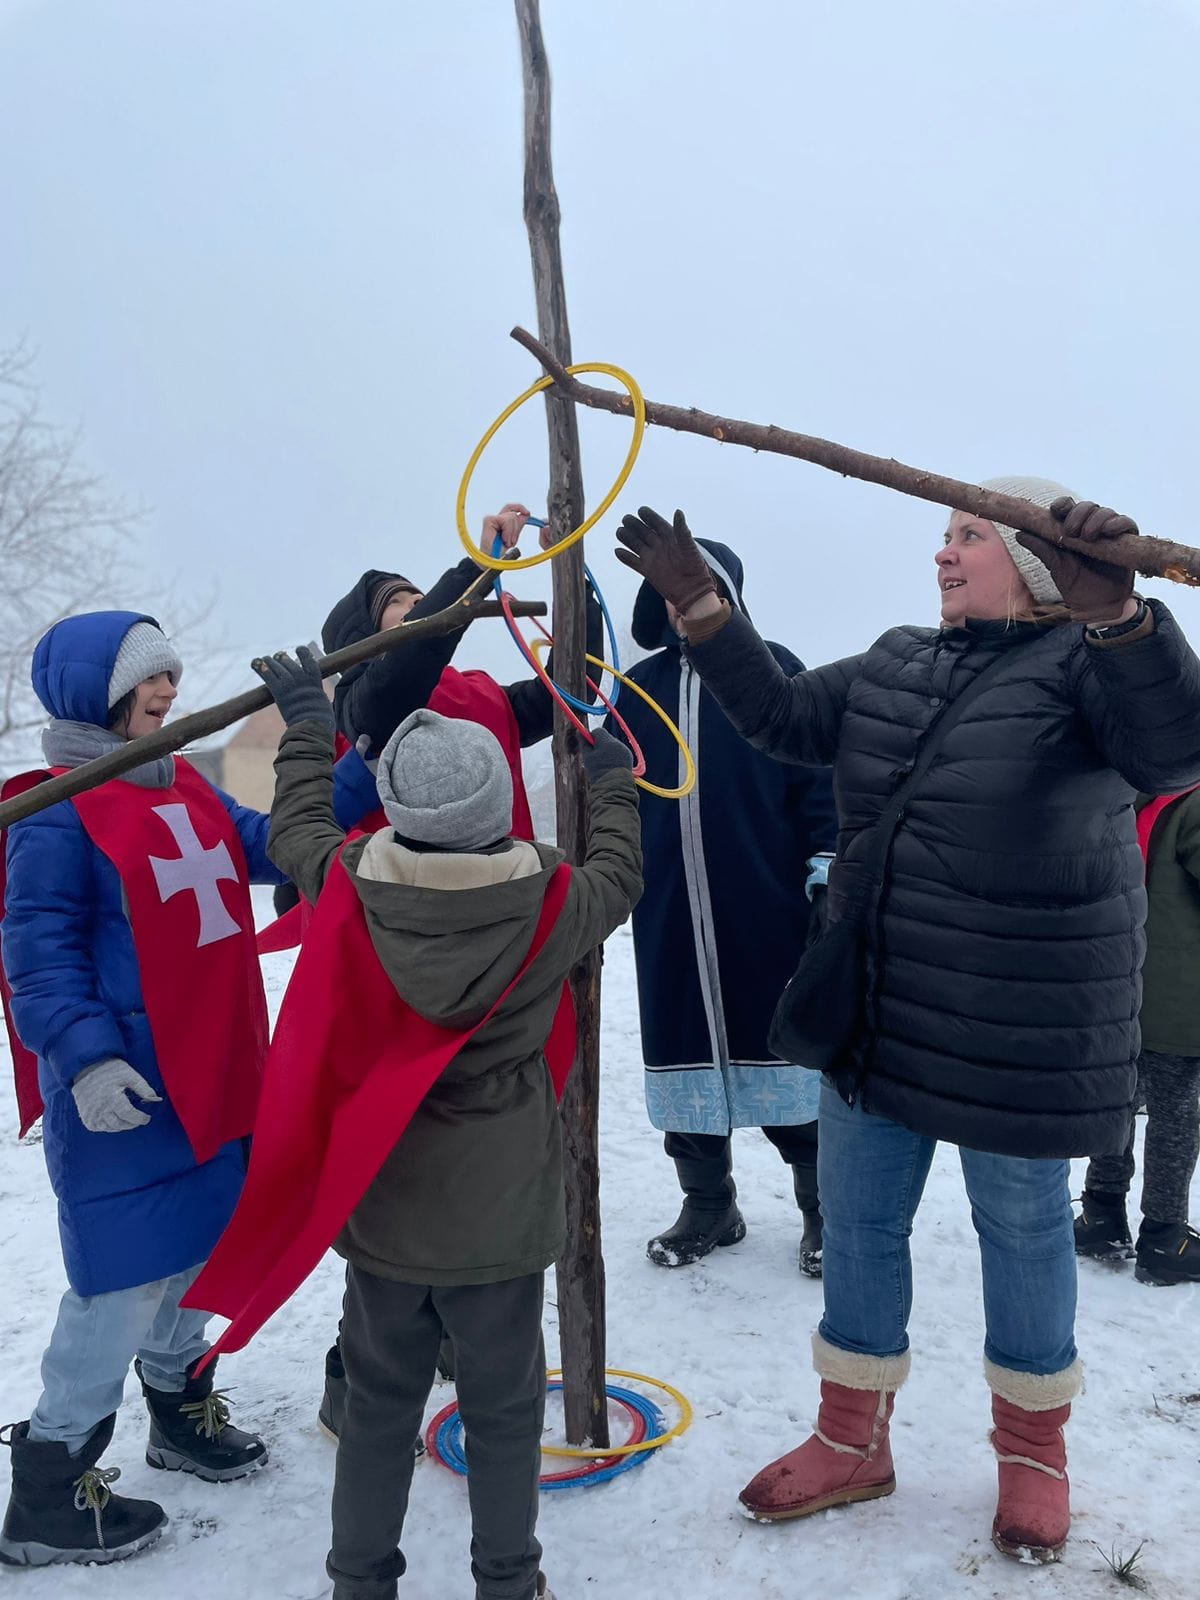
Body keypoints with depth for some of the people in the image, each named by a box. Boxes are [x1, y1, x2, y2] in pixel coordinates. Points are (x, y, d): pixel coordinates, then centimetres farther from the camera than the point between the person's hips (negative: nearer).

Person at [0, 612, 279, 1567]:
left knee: (195, 1246, 21)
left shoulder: (186, 788, 11)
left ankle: (180, 1406, 44)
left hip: (209, 1074, 8)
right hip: (122, 1085, -8)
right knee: (126, 1276, -2)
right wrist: (85, 1056, -25)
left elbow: (268, 848, 10)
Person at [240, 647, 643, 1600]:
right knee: (503, 1409, 16)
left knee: (379, 1404, 19)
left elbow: (299, 828, 6)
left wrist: (306, 723, 21)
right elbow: (617, 875, 3)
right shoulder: (549, 904, -19)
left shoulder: (349, 891, -16)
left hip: (381, 1208, 2)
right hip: (500, 1218, -2)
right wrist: (613, 781, 20)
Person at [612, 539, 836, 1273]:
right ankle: (709, 1205, 28)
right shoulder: (642, 685, 11)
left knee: (787, 1050, 5)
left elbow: (818, 772, -4)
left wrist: (827, 864, -10)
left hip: (767, 909, -4)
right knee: (686, 1051, 11)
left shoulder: (775, 669, -1)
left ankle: (825, 1208, 22)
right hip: (670, 913, 4)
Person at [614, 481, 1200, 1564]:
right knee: (857, 1220, 13)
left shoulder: (1087, 658, -11)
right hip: (878, 1009, 6)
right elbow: (781, 716, 11)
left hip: (1018, 1027, -6)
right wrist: (699, 603, 4)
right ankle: (852, 1441, 33)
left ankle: (1033, 1451, 36)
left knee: (1022, 1228, 11)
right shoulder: (898, 663, 8)